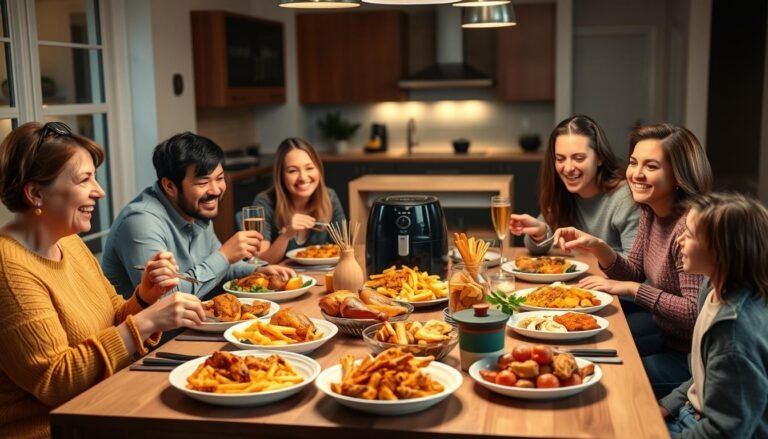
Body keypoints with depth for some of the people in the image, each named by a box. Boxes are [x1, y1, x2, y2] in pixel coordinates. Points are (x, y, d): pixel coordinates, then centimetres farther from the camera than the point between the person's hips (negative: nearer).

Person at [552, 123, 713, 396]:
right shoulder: (650, 212, -1)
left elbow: (695, 314, -29)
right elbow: (635, 272, 8)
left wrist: (631, 289, -23)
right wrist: (596, 247, -9)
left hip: (692, 354, -8)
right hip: (664, 329, 8)